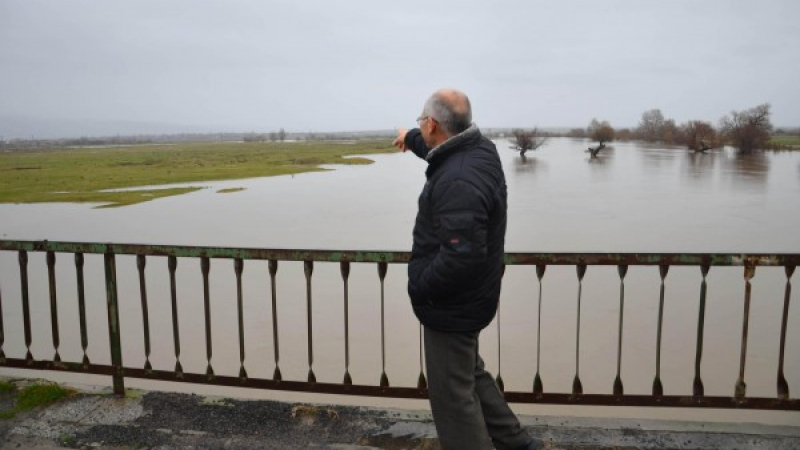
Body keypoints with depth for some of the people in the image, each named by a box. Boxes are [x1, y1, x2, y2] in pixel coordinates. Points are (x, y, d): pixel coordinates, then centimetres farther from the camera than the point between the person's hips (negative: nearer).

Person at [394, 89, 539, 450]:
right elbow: (440, 149, 26)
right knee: (470, 374, 26)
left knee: (453, 396, 5)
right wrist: (411, 139, 44)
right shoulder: (478, 148, 1)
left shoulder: (458, 180, -29)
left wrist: (419, 288, -19)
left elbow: (460, 256, -36)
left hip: (450, 305, -10)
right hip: (467, 298, 10)